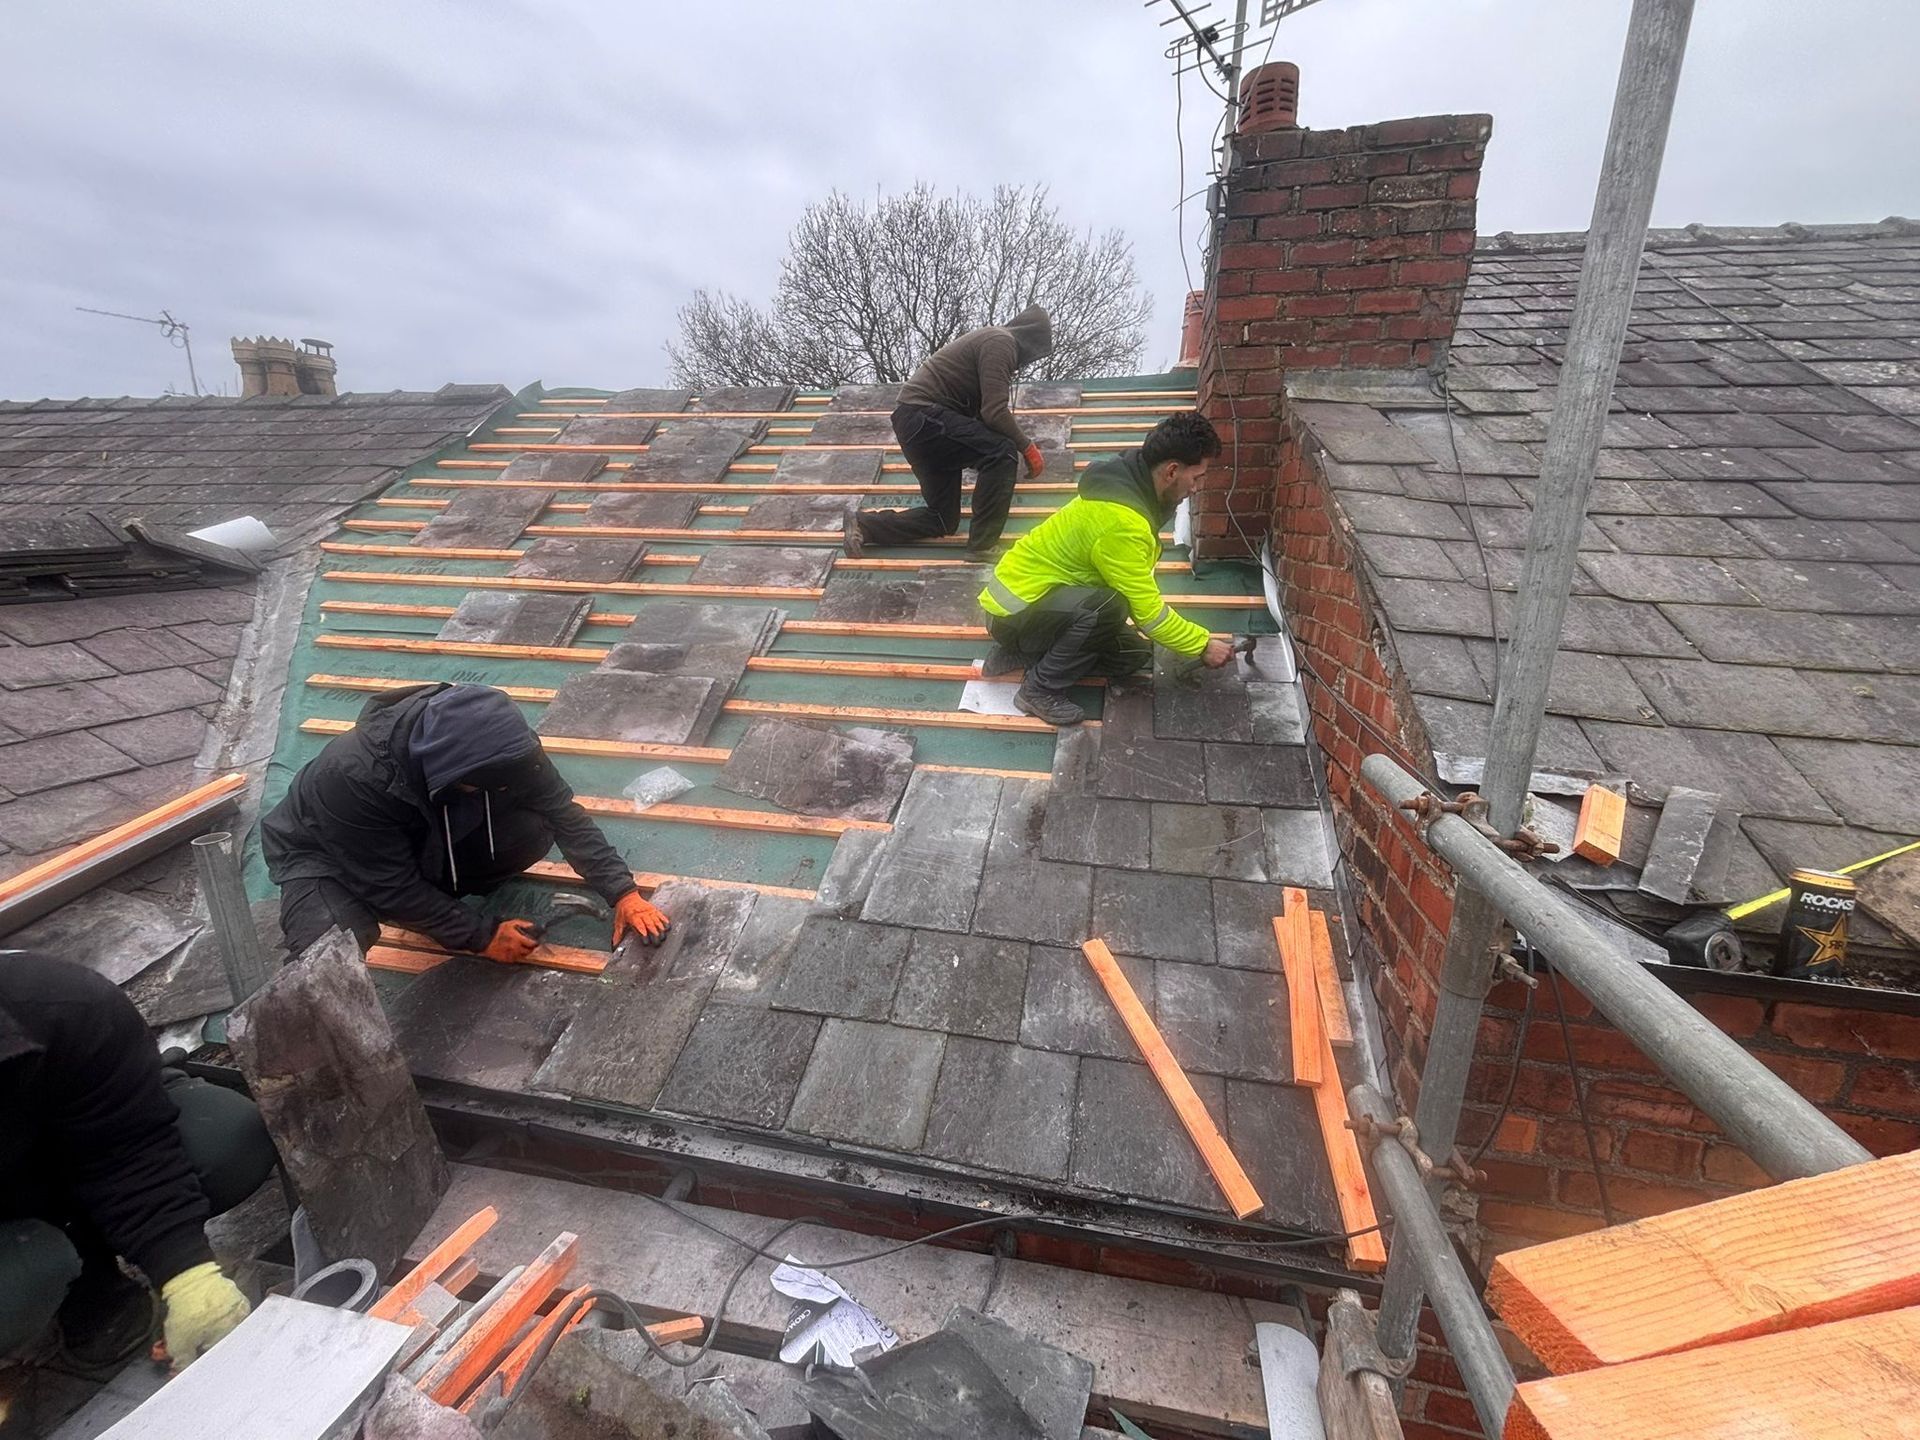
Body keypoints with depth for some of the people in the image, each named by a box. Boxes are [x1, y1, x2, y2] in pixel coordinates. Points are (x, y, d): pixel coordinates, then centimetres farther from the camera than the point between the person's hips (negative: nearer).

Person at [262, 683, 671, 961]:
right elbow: (394, 887, -28)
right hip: (326, 855, -4)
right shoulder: (351, 777, -40)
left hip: (422, 836, 4)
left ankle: (437, 898, 2)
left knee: (533, 829, -22)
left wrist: (623, 893, -26)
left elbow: (562, 811, -20)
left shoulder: (491, 739, -29)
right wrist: (481, 936, -23)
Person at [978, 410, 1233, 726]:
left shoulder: (1127, 488, 2)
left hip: (1035, 593, 10)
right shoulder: (1120, 521, -29)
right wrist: (1203, 645, -10)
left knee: (1136, 652, 7)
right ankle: (1039, 690, -13)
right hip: (1015, 611, -10)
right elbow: (1148, 611, -22)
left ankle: (1022, 653, 12)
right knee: (1109, 606, -33)